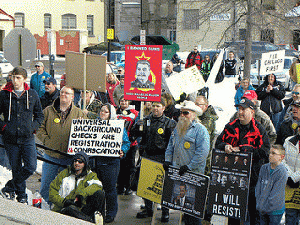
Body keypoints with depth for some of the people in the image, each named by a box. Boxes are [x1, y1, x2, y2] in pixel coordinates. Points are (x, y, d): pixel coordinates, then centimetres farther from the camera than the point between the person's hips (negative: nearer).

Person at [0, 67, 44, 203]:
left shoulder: (32, 95, 5)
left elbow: (39, 114, 16)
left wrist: (34, 127, 1)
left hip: (28, 138, 1)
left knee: (30, 167, -11)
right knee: (16, 169, 7)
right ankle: (21, 195, 24)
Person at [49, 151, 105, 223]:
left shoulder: (90, 175, 14)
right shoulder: (64, 173, 14)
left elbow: (97, 186, -10)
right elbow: (52, 191, 9)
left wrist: (82, 194, -28)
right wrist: (63, 201, -11)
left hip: (81, 208, 1)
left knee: (99, 193, -21)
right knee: (71, 208, -39)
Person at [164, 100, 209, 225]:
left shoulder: (200, 130, -10)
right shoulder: (177, 128, 14)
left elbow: (202, 152, -18)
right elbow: (170, 145, 23)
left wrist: (189, 166, -19)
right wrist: (168, 160, 9)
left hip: (193, 173, -7)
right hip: (177, 172, 7)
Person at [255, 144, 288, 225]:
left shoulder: (282, 173, -18)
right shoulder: (264, 168, 1)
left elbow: (276, 195, -18)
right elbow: (258, 187, 4)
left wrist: (264, 208, -13)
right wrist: (258, 205, -2)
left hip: (275, 210, -5)